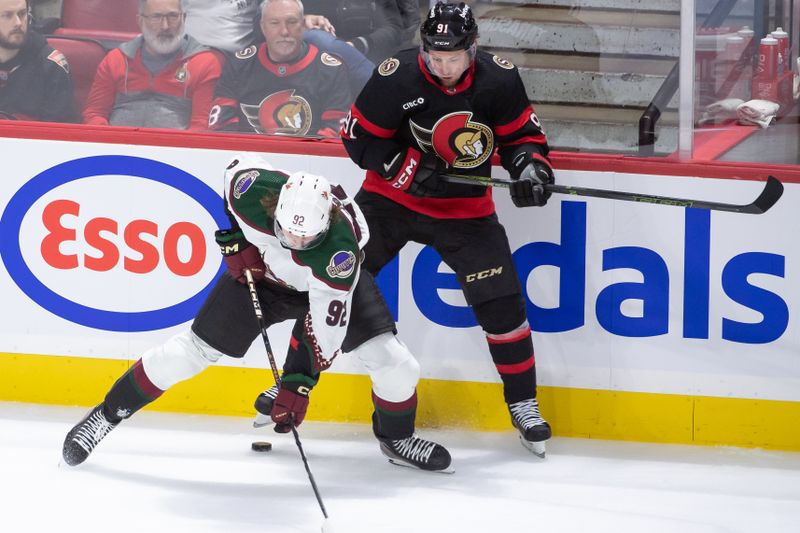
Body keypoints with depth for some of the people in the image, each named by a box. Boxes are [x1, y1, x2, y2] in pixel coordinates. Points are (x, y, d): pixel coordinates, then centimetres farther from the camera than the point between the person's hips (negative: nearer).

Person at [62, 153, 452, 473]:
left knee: (393, 363, -12)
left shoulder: (339, 252, -42)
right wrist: (235, 238, -11)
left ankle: (397, 438, 20)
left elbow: (325, 328, -33)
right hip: (258, 271, 1)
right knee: (195, 348, -3)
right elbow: (239, 166, -9)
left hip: (332, 283, -1)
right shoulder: (252, 188, -37)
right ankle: (107, 414, 13)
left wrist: (298, 384, -32)